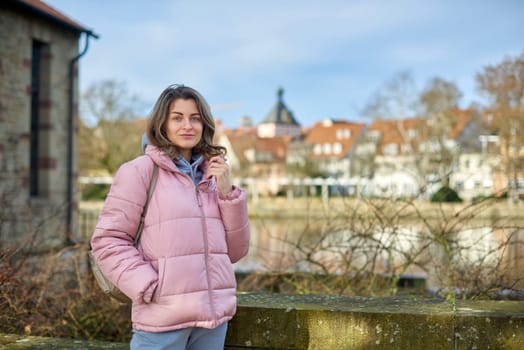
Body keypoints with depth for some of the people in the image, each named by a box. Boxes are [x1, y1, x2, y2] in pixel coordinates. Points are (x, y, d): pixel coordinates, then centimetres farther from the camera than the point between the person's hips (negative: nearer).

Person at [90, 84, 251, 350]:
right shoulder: (139, 171, -3)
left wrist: (227, 192, -1)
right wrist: (151, 289, -15)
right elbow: (107, 241, -7)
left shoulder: (211, 176, 13)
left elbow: (235, 251, 11)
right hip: (163, 318, -5)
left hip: (214, 316, 5)